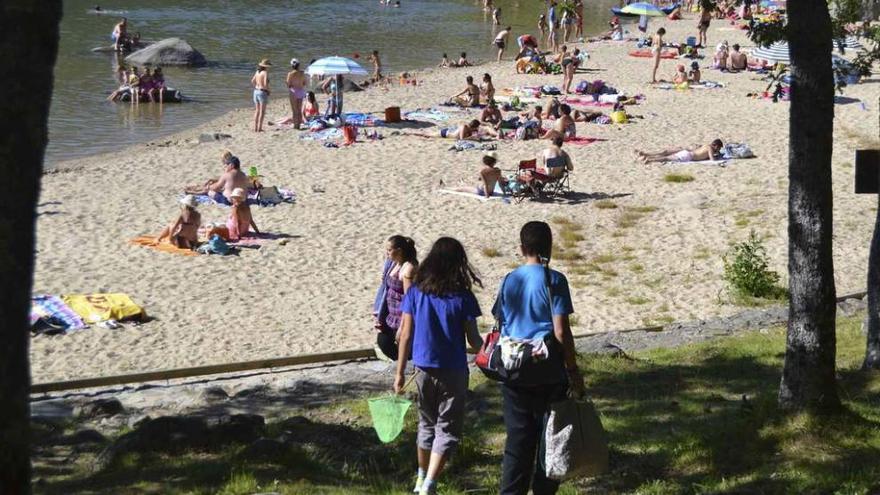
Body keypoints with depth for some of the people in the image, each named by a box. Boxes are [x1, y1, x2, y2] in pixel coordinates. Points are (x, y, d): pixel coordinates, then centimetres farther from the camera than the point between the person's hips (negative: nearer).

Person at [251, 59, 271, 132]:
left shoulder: (257, 72, 8)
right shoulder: (265, 73, -15)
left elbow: (252, 81, 14)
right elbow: (265, 84, -23)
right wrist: (268, 90, -6)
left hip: (256, 92, 7)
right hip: (263, 93, -7)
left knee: (257, 111, 13)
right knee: (262, 112, -2)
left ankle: (255, 128, 11)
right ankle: (259, 128, -4)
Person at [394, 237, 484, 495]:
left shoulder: (416, 292, -3)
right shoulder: (462, 297, -11)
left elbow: (405, 334, -2)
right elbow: (473, 339, -6)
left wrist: (400, 372, 5)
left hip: (424, 369, 3)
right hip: (453, 371, -3)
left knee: (427, 424, 22)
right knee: (447, 430, 3)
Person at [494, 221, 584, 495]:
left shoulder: (509, 281, 3)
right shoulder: (553, 281, -9)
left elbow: (501, 325, 8)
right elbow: (561, 331, -12)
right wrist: (574, 371, -4)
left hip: (514, 370, 4)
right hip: (548, 370, -4)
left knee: (518, 437, 8)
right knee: (548, 435, 9)